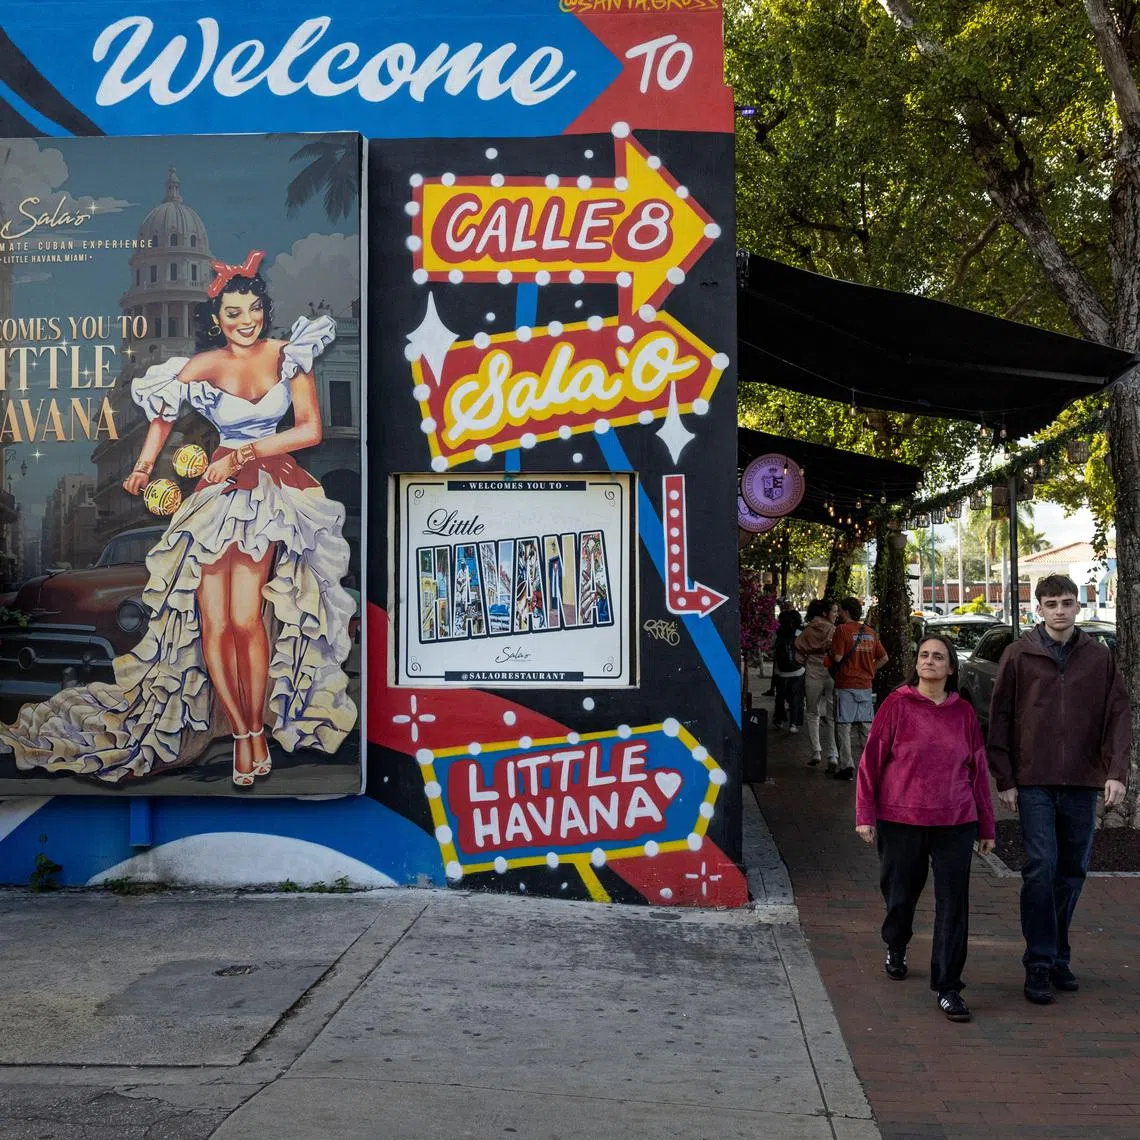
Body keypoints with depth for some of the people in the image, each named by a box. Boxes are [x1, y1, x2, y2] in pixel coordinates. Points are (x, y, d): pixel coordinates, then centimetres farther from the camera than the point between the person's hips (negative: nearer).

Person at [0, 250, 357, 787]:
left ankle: (258, 727, 1)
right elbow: (162, 416, 14)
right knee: (214, 623, -9)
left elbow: (310, 428, -2)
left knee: (246, 618, -16)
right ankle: (241, 733, 5)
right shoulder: (202, 367, 1)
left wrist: (246, 453, -7)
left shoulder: (288, 355, 1)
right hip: (218, 494, 1)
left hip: (272, 492, -1)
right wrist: (143, 469, -1)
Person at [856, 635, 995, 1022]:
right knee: (900, 894, 12)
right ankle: (895, 947, 44)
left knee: (953, 903, -4)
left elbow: (978, 770, 11)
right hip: (901, 819, -1)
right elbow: (871, 761, -1)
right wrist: (865, 815, -5)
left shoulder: (963, 712, 5)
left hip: (955, 822, 1)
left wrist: (986, 826, 12)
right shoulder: (897, 705, -3)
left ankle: (948, 988, 4)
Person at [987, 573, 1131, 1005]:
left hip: (1083, 783, 3)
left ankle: (1058, 956, 23)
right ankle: (1039, 964, -2)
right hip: (1034, 783, -2)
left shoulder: (1100, 657, 5)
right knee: (1041, 867, -10)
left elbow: (1118, 715, 4)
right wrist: (1005, 780, -2)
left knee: (1072, 872, 10)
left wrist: (1116, 772, -7)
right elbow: (1000, 719, 1)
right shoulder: (1019, 655, 0)